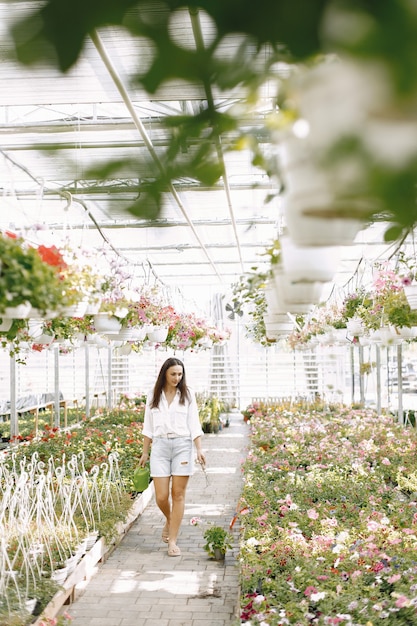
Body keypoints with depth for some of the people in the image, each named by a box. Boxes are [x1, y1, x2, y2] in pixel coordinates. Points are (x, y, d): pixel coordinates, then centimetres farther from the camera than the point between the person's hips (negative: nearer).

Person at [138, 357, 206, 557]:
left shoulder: (187, 394, 4)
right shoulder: (153, 395, 7)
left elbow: (194, 424, 3)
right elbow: (148, 426, 12)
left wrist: (199, 449, -6)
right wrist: (145, 452, 11)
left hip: (182, 445, -1)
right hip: (160, 446, 1)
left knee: (178, 495, 0)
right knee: (161, 497, -3)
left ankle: (173, 541, 9)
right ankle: (169, 520, 31)